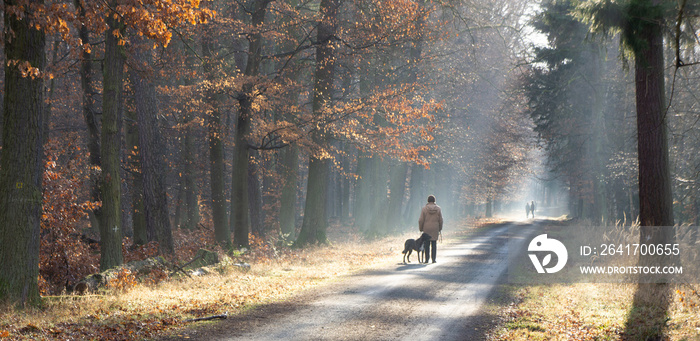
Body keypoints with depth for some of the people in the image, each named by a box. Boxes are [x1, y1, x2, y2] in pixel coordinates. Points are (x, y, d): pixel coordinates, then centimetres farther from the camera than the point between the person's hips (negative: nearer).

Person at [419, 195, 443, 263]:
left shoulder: (424, 208, -7)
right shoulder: (438, 209, -2)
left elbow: (421, 220, -7)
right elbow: (440, 220, 1)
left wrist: (420, 229, 4)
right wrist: (440, 229, 12)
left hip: (426, 229, -1)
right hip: (435, 229, 1)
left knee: (426, 245, 4)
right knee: (434, 244, 6)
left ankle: (427, 259, 1)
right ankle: (433, 259, 3)